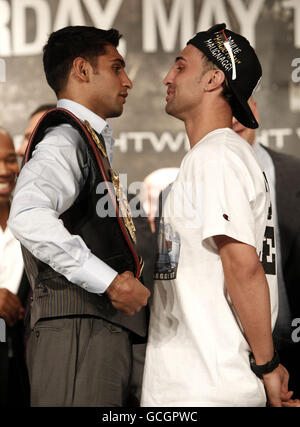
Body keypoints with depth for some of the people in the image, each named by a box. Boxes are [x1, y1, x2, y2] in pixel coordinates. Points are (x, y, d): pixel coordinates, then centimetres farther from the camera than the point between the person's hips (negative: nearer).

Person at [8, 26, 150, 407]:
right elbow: (28, 217, -29)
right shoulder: (65, 139, -9)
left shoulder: (88, 141, 24)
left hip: (100, 333, 10)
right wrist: (110, 281, -27)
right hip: (80, 333, -10)